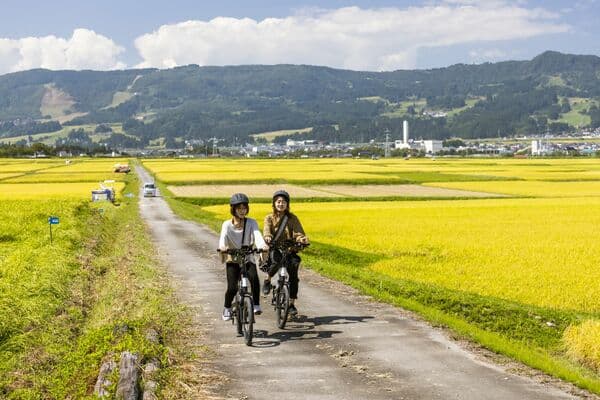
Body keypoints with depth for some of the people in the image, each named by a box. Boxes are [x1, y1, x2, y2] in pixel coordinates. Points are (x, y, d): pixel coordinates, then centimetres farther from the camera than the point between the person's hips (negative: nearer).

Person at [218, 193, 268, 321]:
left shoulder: (251, 223, -4)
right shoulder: (227, 225, -6)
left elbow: (257, 235, -22)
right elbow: (223, 237, -25)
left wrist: (262, 245, -44)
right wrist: (222, 247, -49)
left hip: (248, 259, 1)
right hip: (232, 260, 0)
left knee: (254, 278, -29)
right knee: (232, 288, -13)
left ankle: (256, 305, -12)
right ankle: (227, 308, 16)